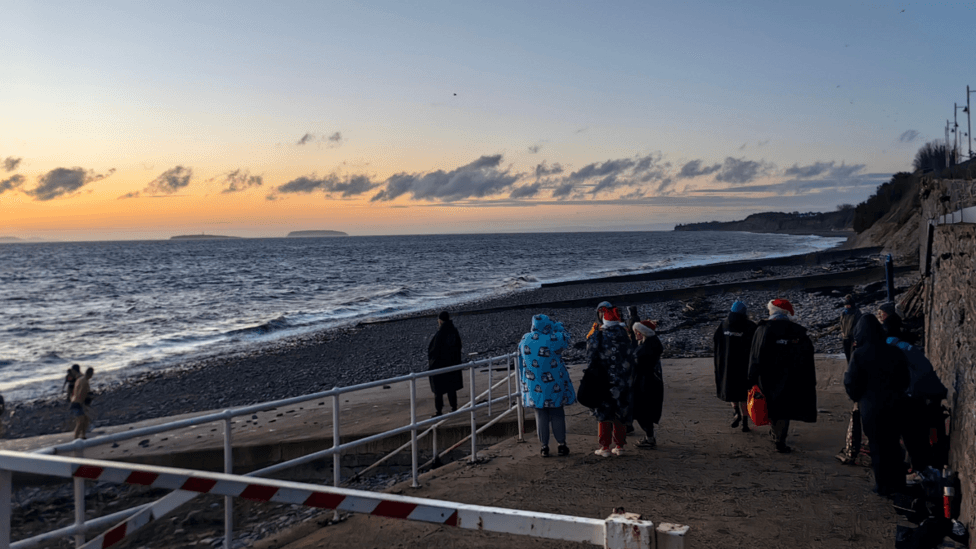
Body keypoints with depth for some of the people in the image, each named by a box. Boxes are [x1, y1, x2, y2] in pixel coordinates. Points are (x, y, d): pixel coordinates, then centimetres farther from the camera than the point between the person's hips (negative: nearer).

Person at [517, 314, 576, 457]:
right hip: (553, 386, -2)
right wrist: (556, 327, 16)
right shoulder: (553, 339, -17)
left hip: (534, 386, 3)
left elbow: (521, 362, 9)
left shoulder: (525, 340, -4)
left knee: (541, 416, 10)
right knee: (557, 415, 10)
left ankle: (544, 447, 12)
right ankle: (562, 445, 15)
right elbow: (566, 339, 5)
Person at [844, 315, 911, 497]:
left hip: (872, 407, -4)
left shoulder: (859, 355, -16)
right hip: (894, 405, 4)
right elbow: (905, 381, 6)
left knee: (878, 446, 10)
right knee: (893, 443, 19)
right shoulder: (895, 353, -4)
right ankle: (897, 483, 28)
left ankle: (883, 486, 20)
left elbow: (851, 383, -12)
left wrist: (856, 397, 8)